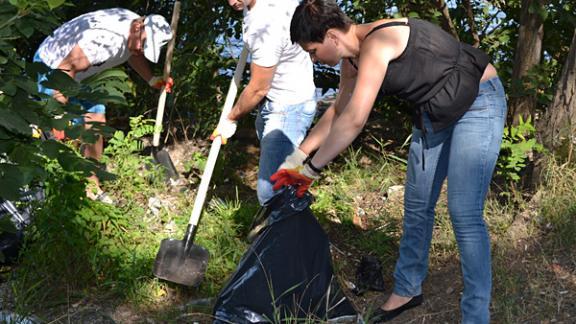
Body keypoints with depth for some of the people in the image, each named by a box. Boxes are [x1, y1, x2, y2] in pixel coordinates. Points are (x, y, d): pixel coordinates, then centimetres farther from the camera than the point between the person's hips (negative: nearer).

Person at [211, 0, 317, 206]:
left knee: (270, 193, -16)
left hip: (288, 107, -10)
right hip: (272, 102, 10)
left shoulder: (267, 24, -32)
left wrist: (230, 120, -4)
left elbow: (258, 89, -20)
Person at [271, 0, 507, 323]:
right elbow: (340, 111, 17)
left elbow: (354, 120, -32)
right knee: (417, 207, 13)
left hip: (478, 102, -9)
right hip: (434, 111, 9)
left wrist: (312, 169, -24)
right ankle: (407, 290, 30)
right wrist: (301, 152, 18)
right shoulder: (352, 56, 0)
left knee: (465, 214, -13)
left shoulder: (377, 42, -29)